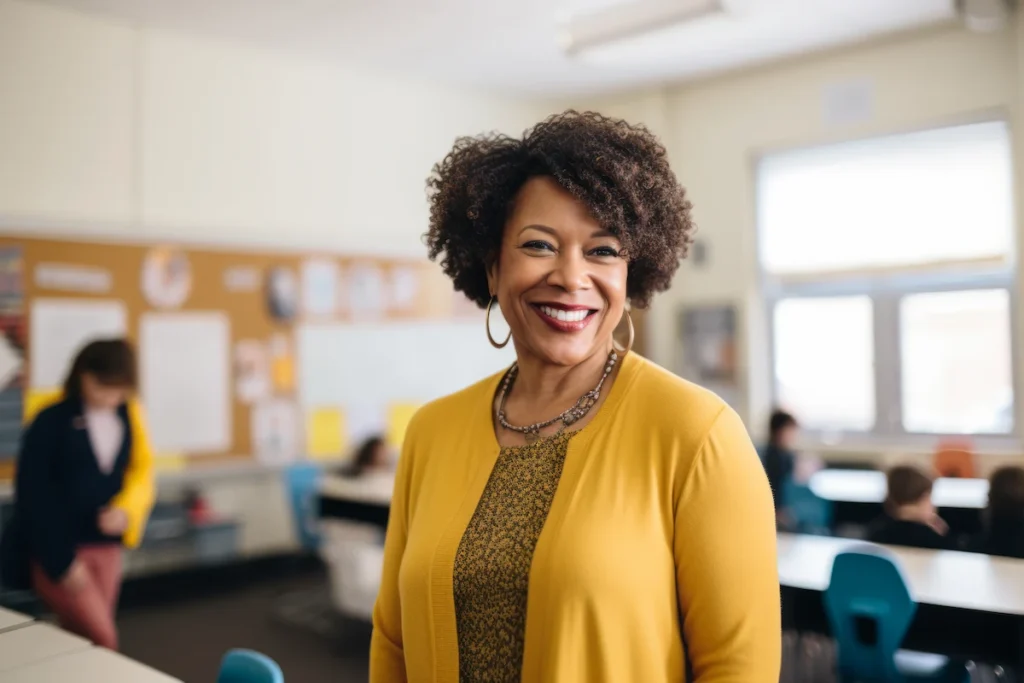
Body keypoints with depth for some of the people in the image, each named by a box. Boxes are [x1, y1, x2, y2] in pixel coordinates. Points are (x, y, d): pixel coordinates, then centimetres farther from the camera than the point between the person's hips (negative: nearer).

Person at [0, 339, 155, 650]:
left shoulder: (129, 415, 1)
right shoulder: (50, 421, -14)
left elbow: (142, 470, 10)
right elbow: (35, 494, -12)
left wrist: (126, 508, -12)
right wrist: (62, 561, -13)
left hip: (106, 547, 5)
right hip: (55, 549, -5)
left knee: (82, 639, 12)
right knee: (101, 640, -11)